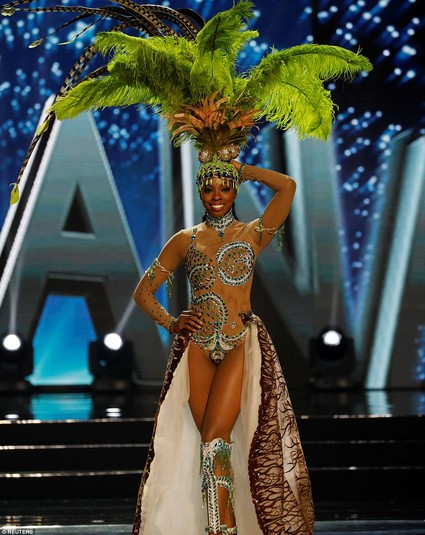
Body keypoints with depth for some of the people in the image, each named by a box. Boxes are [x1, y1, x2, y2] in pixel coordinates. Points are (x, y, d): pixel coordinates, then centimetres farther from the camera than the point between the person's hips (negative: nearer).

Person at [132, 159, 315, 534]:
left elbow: (287, 186, -6)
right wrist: (170, 322, 1)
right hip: (197, 347, 3)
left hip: (240, 346, -2)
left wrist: (241, 171, 5)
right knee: (213, 443, -3)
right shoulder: (186, 240, 12)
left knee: (214, 438, -16)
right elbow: (144, 291, 17)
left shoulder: (253, 233, 8)